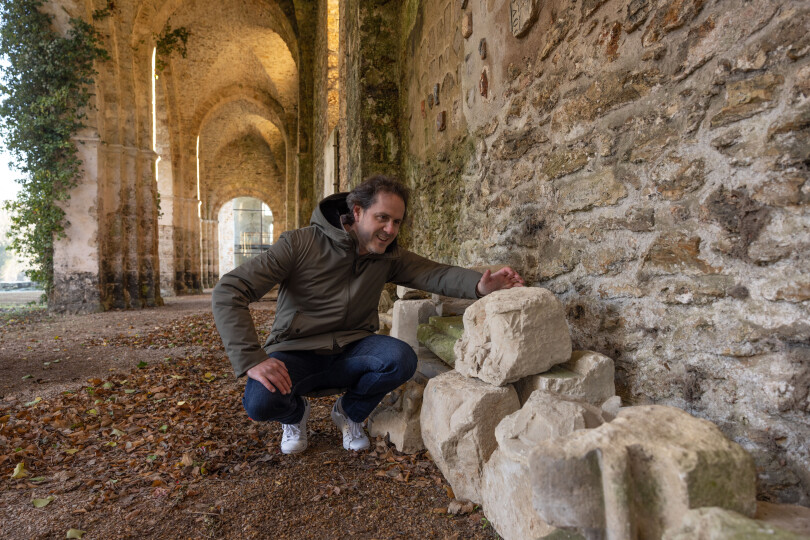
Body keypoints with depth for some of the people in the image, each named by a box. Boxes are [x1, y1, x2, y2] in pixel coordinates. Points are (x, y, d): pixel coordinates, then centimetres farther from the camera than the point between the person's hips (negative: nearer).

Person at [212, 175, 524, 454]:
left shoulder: (389, 256, 0)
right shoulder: (299, 244, -15)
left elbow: (436, 274, -11)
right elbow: (227, 293, -18)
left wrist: (480, 285, -33)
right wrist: (252, 360, -28)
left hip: (350, 352, 3)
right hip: (296, 354, -2)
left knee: (402, 358, -27)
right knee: (259, 401, -33)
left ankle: (349, 412, 7)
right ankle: (295, 413, 8)